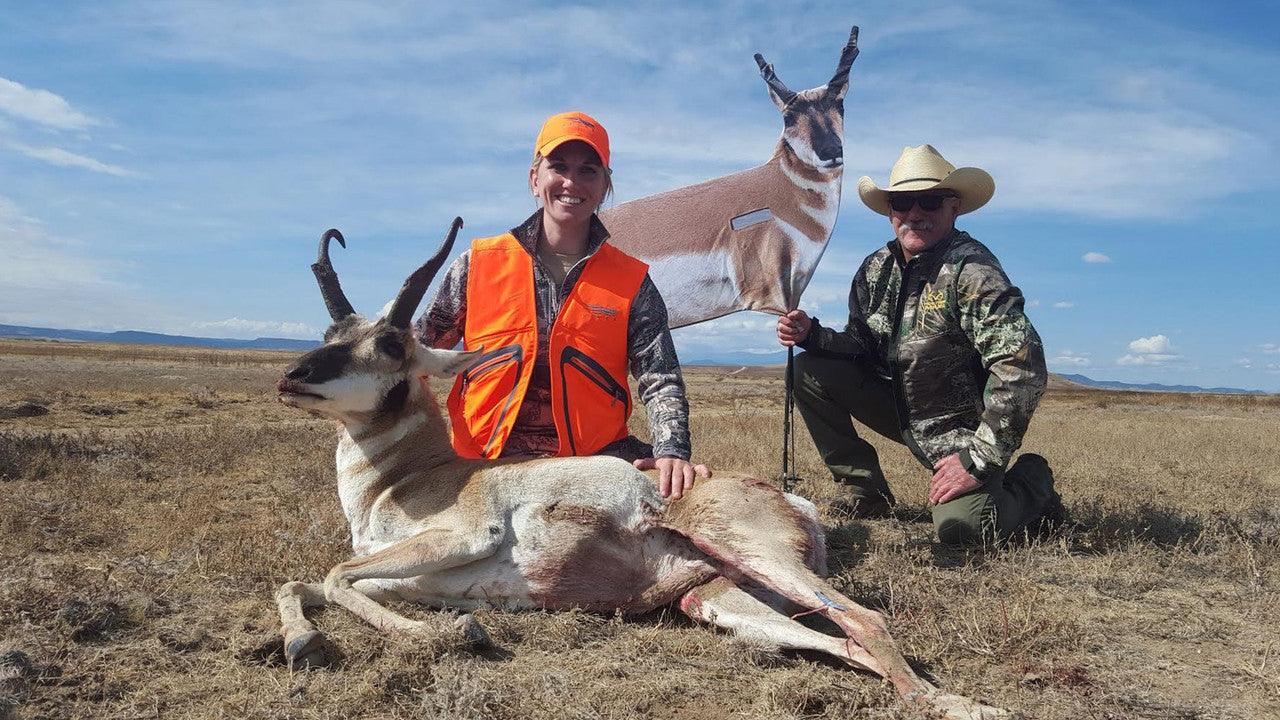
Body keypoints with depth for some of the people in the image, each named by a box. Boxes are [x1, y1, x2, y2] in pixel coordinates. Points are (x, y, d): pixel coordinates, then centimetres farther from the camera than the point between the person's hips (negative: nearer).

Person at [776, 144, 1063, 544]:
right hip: (903, 411, 6)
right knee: (809, 372, -7)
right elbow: (862, 345, 9)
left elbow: (1022, 366, -29)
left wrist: (980, 460, -29)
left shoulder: (970, 268, -21)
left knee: (961, 525, -28)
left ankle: (1031, 484, 9)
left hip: (962, 428, -6)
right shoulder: (877, 268, 0)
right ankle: (865, 496, 4)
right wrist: (812, 335, -12)